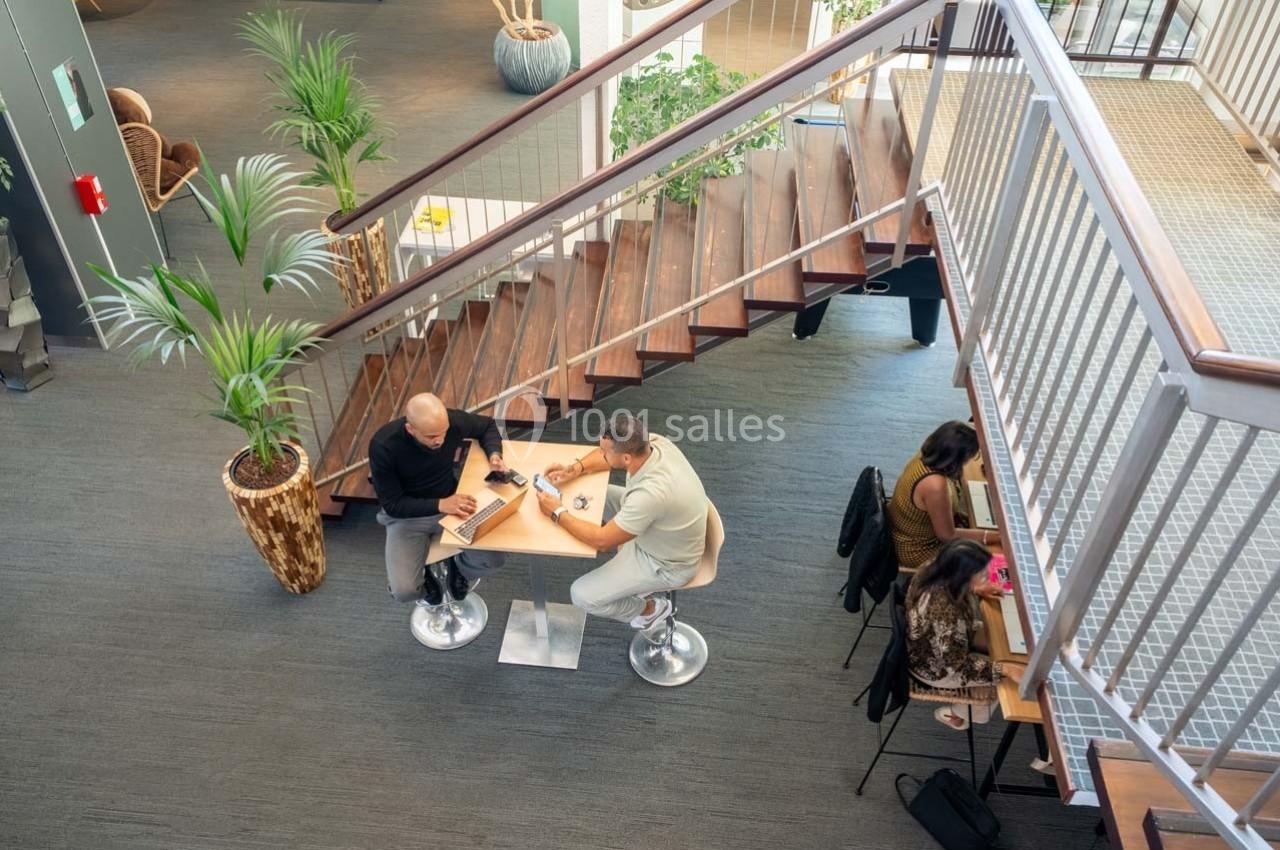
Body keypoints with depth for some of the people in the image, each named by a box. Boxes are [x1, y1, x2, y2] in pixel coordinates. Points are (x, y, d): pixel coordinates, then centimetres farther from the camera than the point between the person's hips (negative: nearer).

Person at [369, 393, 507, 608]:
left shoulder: (454, 421, -21)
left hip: (451, 502, 2)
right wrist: (440, 505, -36)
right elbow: (392, 504, -22)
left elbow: (487, 425, 2)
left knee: (492, 560, -17)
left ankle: (460, 566, 20)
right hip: (406, 515, -2)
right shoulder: (383, 446, -29)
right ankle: (423, 578, 18)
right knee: (403, 590, -20)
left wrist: (494, 454, -19)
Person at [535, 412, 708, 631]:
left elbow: (602, 540, -29)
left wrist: (557, 513, -19)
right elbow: (609, 455, 3)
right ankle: (634, 576, 27)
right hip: (662, 531, 8)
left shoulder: (651, 493, -42)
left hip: (667, 564, -8)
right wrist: (575, 469, -11)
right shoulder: (653, 441, -20)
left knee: (582, 596, -8)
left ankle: (649, 611, 18)